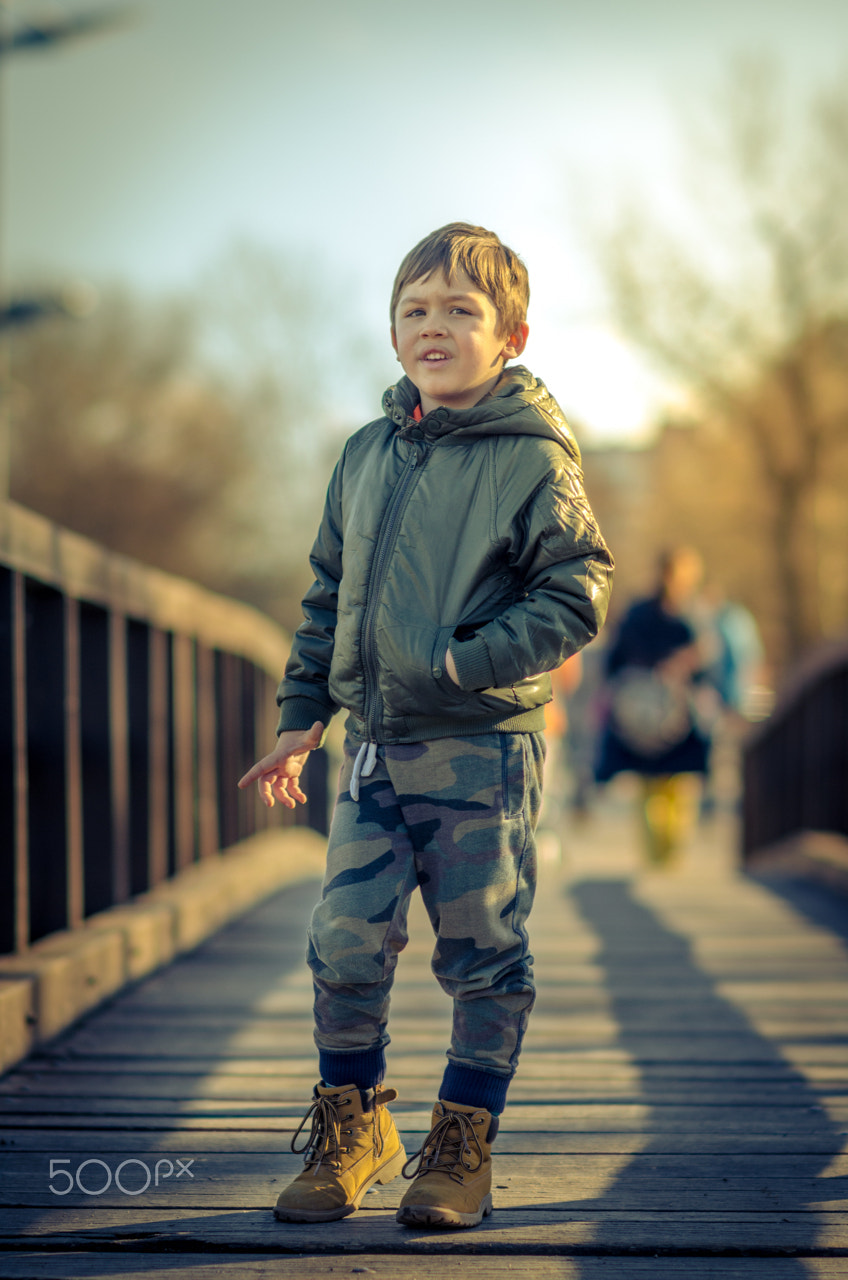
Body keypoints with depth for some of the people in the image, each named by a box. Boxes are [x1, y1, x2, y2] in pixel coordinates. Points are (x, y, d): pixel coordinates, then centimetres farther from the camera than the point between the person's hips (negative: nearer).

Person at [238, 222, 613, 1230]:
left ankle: (462, 1147, 16)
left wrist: (472, 662, -19)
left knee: (482, 955, 3)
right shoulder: (366, 455, 11)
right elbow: (327, 596, 18)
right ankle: (351, 1130, 20)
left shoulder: (533, 459, -6)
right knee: (345, 942, 2)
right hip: (375, 747, 4)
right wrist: (301, 714, 15)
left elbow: (576, 596, -9)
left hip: (483, 751, -4)